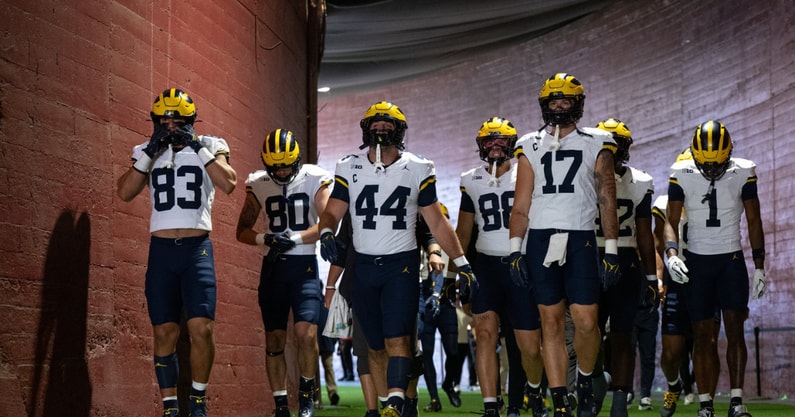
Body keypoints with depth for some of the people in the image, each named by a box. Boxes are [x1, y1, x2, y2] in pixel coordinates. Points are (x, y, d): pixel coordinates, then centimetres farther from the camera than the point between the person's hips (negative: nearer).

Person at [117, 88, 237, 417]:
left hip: (197, 248, -2)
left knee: (201, 328, -10)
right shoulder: (147, 152, 10)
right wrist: (151, 152, -8)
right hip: (161, 250, 2)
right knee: (164, 332, 2)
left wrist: (198, 146, -14)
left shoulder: (209, 147, 4)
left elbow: (228, 184, -13)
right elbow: (125, 193, -3)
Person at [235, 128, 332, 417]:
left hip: (304, 265, -3)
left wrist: (296, 238, -23)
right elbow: (242, 231, 8)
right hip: (272, 266, 3)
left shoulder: (314, 179, -4)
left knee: (306, 333, -17)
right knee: (274, 339, 4)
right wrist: (264, 238, -12)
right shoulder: (258, 184, 5)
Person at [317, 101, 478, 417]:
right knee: (375, 345, 8)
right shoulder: (349, 168, 5)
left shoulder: (417, 170, 1)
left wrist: (462, 264, 1)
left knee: (397, 338, -15)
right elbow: (332, 212, 3)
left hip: (402, 264, -2)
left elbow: (437, 222, 5)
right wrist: (326, 233, -21)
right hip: (364, 267, 2)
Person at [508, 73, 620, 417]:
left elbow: (607, 200, 6)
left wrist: (611, 250, -1)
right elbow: (521, 204, 11)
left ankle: (585, 380, 20)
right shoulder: (530, 147, 12)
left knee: (586, 322, -8)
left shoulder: (596, 144, 8)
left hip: (580, 240, -1)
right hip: (540, 240, 1)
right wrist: (514, 249, 2)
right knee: (551, 323, 1)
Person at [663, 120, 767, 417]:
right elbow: (671, 222, -1)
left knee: (735, 328, -10)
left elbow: (754, 220, 4)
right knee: (702, 334, 0)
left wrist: (759, 267, 3)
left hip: (732, 259, 0)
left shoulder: (743, 173, -5)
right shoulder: (681, 174, -5)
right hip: (697, 260, 0)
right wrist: (671, 254, -19)